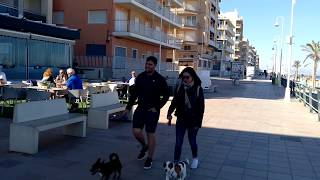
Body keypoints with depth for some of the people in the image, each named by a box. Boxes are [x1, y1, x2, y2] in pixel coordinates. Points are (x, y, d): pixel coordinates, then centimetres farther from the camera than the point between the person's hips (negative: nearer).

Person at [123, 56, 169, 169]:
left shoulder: (160, 79, -7)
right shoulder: (140, 77, 4)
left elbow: (166, 96, -3)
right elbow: (134, 94, 11)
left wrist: (157, 107, -11)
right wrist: (128, 107, 8)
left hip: (153, 110, -3)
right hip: (140, 108, 4)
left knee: (151, 134, 2)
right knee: (136, 131, -4)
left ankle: (149, 159, 18)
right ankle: (144, 146, 29)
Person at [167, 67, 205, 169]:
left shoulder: (198, 89, -10)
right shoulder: (179, 87, -3)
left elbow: (201, 107, -7)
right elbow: (174, 102, 4)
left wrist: (199, 122, -9)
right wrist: (169, 113, -10)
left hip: (193, 120, -2)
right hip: (181, 119, 2)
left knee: (192, 141, 13)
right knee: (178, 142, 2)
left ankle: (195, 158, 39)